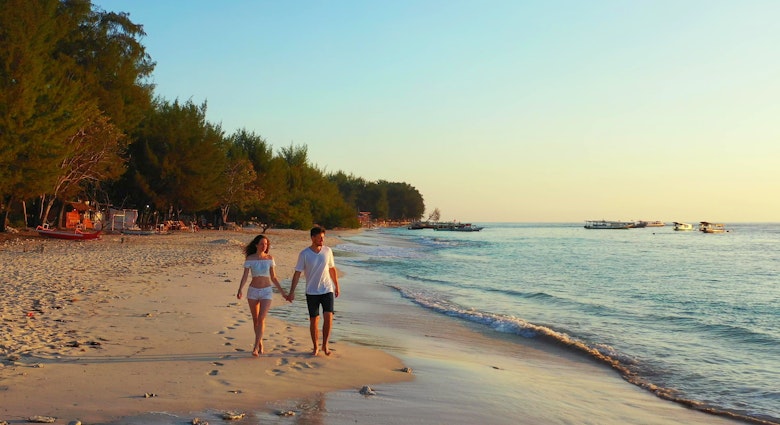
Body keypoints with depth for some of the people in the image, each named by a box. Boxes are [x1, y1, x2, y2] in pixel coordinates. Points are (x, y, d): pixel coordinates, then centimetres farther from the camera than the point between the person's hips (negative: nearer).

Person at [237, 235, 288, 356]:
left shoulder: (270, 258, 1)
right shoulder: (250, 259, -3)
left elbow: (273, 278, 7)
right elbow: (245, 276, -7)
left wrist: (282, 292, 5)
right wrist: (240, 290, -22)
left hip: (267, 291, -1)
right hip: (253, 291, 1)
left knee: (261, 319, -13)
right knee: (255, 319, 10)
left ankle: (255, 347, -14)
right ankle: (260, 343, 28)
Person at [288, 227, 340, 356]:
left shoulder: (327, 251, 0)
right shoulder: (304, 254, -8)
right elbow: (297, 273, -6)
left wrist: (337, 286, 16)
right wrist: (292, 292, -10)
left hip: (327, 290, 1)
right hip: (312, 292, -1)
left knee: (328, 317, -11)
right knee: (314, 320, 5)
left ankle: (325, 345, 5)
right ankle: (315, 347, 19)